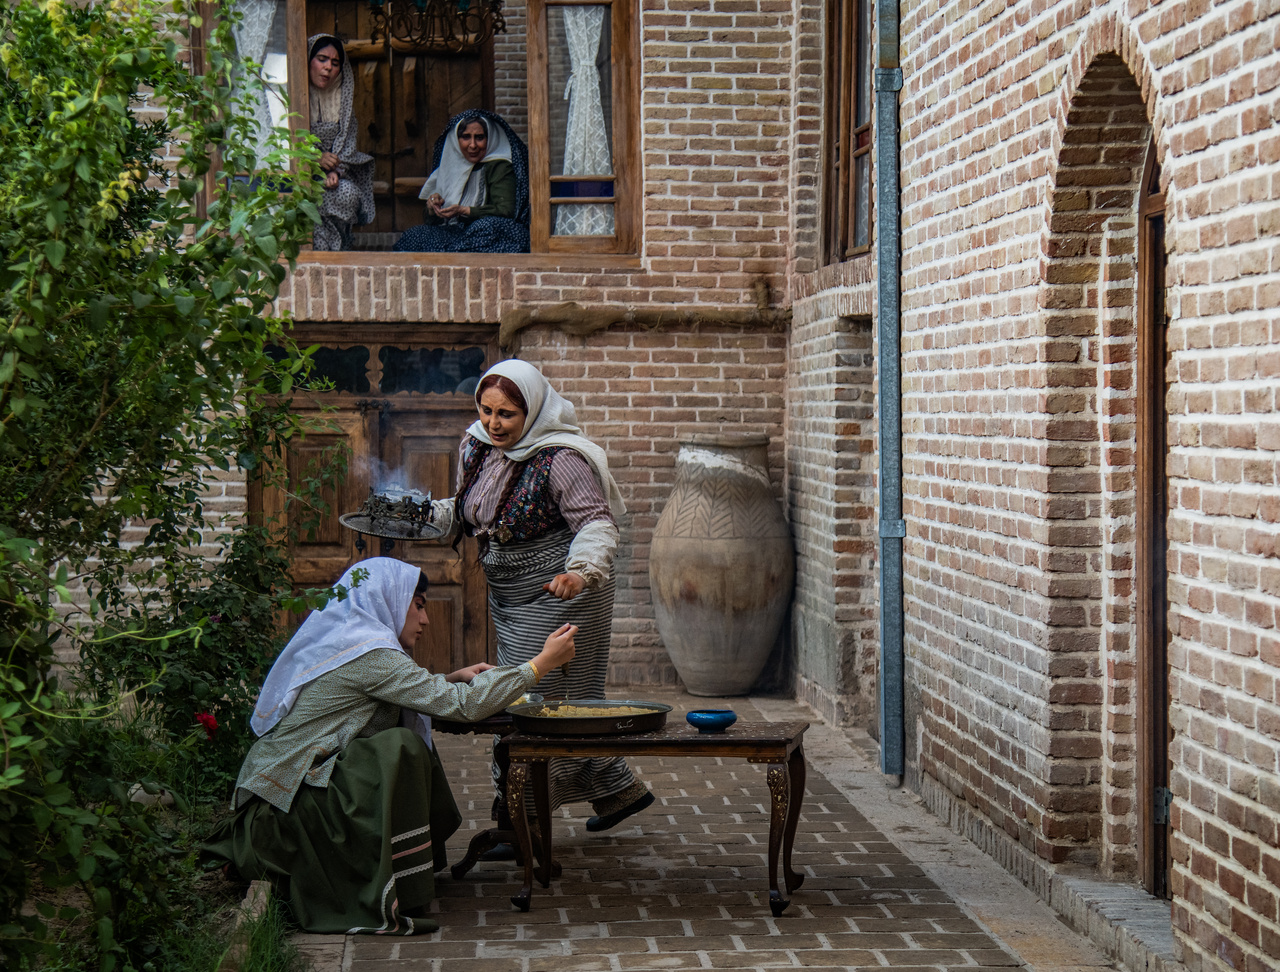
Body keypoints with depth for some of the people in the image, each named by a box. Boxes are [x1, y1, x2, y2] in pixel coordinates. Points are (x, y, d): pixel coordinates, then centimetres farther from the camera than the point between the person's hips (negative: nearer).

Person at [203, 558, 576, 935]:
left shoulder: (340, 640, 14)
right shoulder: (368, 653, -16)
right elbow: (464, 706, -18)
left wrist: (452, 679, 15)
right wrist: (541, 664, -10)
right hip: (281, 812, -10)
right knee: (400, 749, -23)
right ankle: (378, 908, -19)